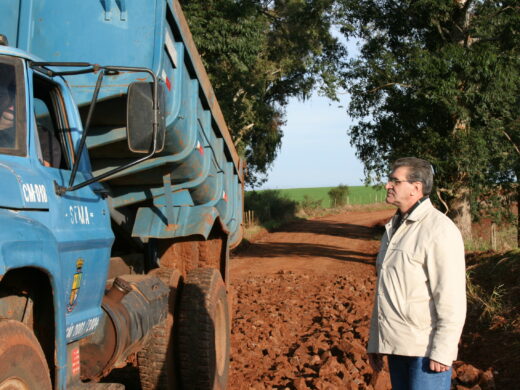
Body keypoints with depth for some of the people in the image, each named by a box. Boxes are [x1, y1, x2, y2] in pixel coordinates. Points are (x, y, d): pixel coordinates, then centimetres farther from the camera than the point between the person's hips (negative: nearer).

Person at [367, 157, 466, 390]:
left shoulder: (439, 230, -13)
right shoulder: (394, 229, 15)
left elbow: (451, 298, -18)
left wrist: (442, 351, -20)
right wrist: (375, 342, 17)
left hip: (427, 347, -8)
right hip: (398, 345, 9)